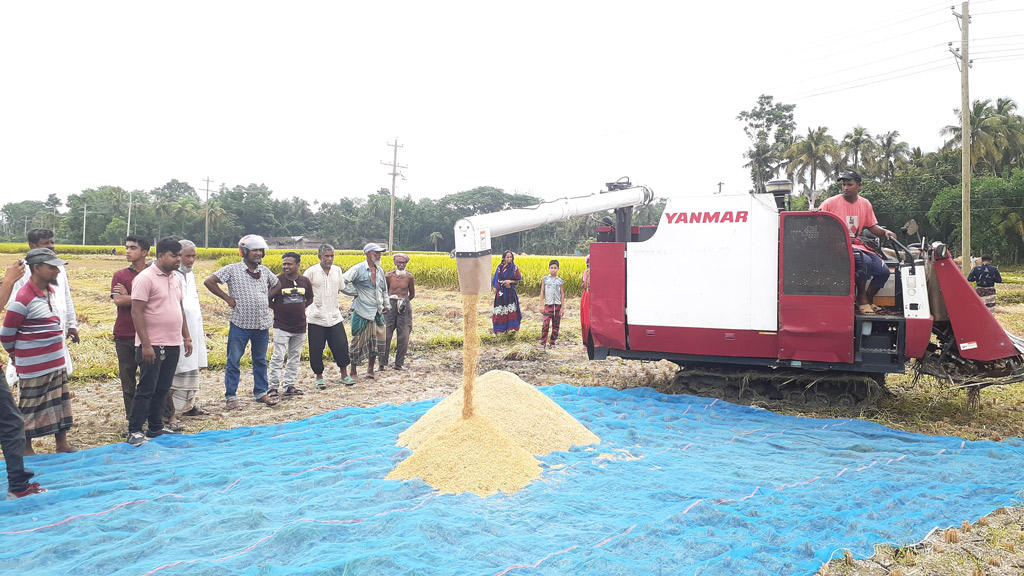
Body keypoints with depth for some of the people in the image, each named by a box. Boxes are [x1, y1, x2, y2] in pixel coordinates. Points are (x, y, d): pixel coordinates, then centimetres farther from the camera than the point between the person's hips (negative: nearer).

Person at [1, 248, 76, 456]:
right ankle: (26, 450, 21)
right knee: (30, 407, 7)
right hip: (34, 367, -8)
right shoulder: (23, 299, -20)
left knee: (61, 403, 14)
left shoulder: (52, 292, 5)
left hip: (57, 362, 8)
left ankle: (62, 445, 25)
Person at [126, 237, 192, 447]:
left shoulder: (177, 278, 12)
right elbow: (136, 313, -16)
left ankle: (156, 428, 23)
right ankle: (134, 431, 8)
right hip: (152, 345, -7)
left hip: (173, 345, 7)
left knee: (162, 389, 14)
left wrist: (186, 337, 16)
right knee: (146, 390, -2)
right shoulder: (146, 278, -12)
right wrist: (146, 345, -19)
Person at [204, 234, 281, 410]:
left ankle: (261, 393, 25)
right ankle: (230, 397, 11)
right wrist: (228, 298, -9)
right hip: (240, 324, -4)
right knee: (233, 361, 2)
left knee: (260, 361, 13)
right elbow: (209, 282, -9)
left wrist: (267, 298, 10)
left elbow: (277, 285, 26)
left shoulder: (264, 271, 9)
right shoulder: (233, 270, -5)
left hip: (262, 324, 5)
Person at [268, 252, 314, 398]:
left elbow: (310, 299, 18)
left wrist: (298, 309, 6)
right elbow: (268, 301, 0)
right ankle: (273, 386, 3)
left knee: (295, 357, 10)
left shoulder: (305, 281, 3)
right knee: (278, 357, -6)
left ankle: (289, 386, 20)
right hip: (281, 326, -4)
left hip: (300, 327, 4)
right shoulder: (277, 280, -8)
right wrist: (280, 309, -5)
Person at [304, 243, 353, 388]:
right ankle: (319, 377, 18)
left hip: (334, 317, 3)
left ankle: (344, 375, 15)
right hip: (316, 318, -3)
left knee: (341, 345, 0)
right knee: (316, 349, 2)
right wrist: (303, 314, -4)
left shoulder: (337, 270, 6)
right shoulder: (311, 272, -6)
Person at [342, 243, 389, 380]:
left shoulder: (380, 270, 13)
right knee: (358, 341, 0)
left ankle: (370, 370, 23)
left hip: (377, 312, 6)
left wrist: (385, 304, 18)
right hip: (362, 312, -6)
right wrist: (356, 293, -11)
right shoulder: (358, 269, -9)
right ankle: (352, 371, 13)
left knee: (376, 341, 9)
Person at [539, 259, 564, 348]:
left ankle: (552, 342, 15)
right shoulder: (545, 279, 3)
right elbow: (542, 292, 4)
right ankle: (543, 343, -3)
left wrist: (562, 307, 4)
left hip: (557, 305, 2)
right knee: (545, 324, -10)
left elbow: (562, 294, 8)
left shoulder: (560, 280, 5)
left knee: (556, 325, 5)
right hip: (548, 304, -2)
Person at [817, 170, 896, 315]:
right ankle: (861, 299, -12)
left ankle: (867, 300, 17)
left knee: (883, 271, -7)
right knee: (865, 261, -32)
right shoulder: (830, 203, -6)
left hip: (857, 245, 6)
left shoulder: (865, 204, 10)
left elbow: (872, 226, 14)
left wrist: (885, 232, -5)